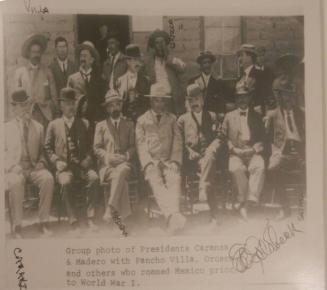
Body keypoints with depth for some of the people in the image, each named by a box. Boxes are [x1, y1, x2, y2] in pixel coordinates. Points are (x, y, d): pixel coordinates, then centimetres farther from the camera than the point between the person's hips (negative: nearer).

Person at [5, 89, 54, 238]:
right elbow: (4, 152, 7)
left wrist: (41, 162, -3)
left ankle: (44, 222, -26)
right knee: (16, 182, -37)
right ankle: (17, 226, -31)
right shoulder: (7, 128, 12)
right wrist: (12, 166, -11)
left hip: (33, 168, 2)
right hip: (14, 169, -2)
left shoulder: (38, 127, 18)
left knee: (48, 178, -32)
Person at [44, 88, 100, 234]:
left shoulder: (84, 123, 18)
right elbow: (47, 147, 12)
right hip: (64, 167, -1)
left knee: (94, 178, -31)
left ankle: (90, 218, -25)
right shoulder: (54, 125, 14)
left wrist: (87, 160, -3)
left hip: (82, 166, 1)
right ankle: (74, 222, -28)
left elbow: (90, 146, 16)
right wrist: (56, 161, -4)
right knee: (66, 182, -35)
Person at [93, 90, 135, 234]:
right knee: (121, 180, -36)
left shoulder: (129, 124, 22)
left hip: (124, 164, 0)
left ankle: (110, 211, -43)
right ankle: (123, 214, -38)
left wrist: (125, 156, -10)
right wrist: (109, 156, -12)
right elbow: (96, 148, 9)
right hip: (106, 165, 0)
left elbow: (133, 146, 12)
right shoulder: (100, 126, 20)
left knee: (119, 173, -39)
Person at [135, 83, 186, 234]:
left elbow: (177, 141, 13)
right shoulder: (142, 120, 15)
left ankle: (173, 218, -48)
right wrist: (149, 163, -8)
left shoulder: (172, 119, 20)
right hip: (151, 161, -1)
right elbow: (141, 144, 6)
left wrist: (174, 161, -3)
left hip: (169, 161, 1)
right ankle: (173, 215, -50)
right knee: (156, 182, -32)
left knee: (174, 180, -31)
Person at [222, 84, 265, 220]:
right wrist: (233, 149, -7)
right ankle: (243, 201, -23)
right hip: (235, 153, 0)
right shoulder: (229, 116, 18)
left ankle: (247, 204, -40)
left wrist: (254, 149, -6)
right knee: (236, 169, -35)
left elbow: (262, 138, 13)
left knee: (259, 167, -34)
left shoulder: (256, 116, 19)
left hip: (253, 152, 0)